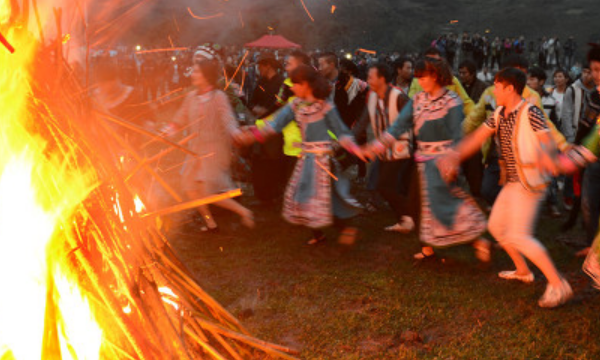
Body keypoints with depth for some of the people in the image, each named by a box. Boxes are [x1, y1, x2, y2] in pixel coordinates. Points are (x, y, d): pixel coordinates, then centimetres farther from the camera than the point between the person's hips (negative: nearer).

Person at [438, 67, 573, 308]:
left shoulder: (530, 113, -16)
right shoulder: (499, 114, 8)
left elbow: (549, 143, -25)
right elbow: (476, 139, 8)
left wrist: (546, 156, -49)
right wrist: (453, 156, -5)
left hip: (529, 183, -9)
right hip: (512, 182, 9)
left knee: (518, 236, -15)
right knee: (496, 226, 17)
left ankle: (558, 285, -9)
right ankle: (523, 271, 34)